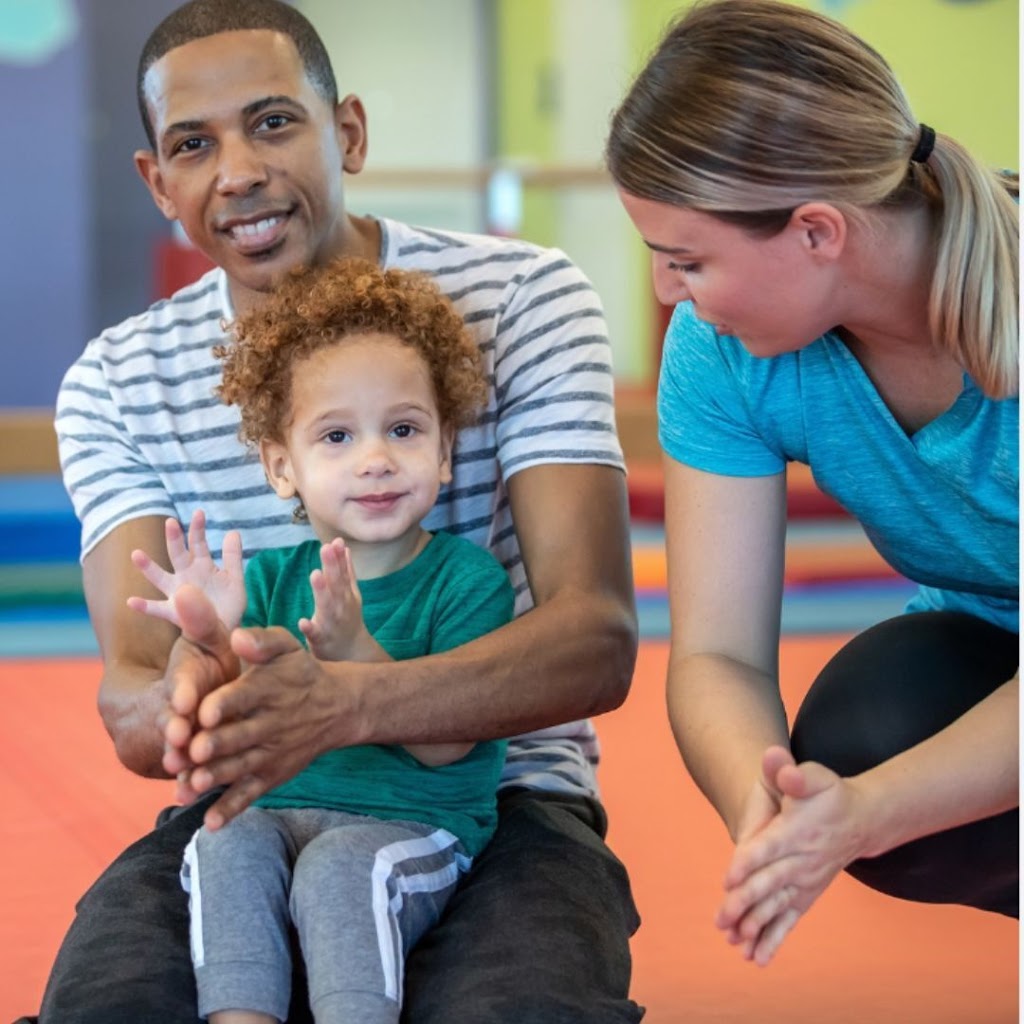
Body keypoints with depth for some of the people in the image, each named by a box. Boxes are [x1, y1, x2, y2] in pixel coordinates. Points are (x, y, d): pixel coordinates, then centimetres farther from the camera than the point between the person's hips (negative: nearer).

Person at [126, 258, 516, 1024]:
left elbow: (444, 743, -14)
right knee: (228, 846, -27)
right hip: (277, 810, 4)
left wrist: (354, 652, -30)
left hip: (413, 825, -4)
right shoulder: (272, 579, 9)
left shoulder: (467, 579, -3)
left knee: (338, 868, -33)